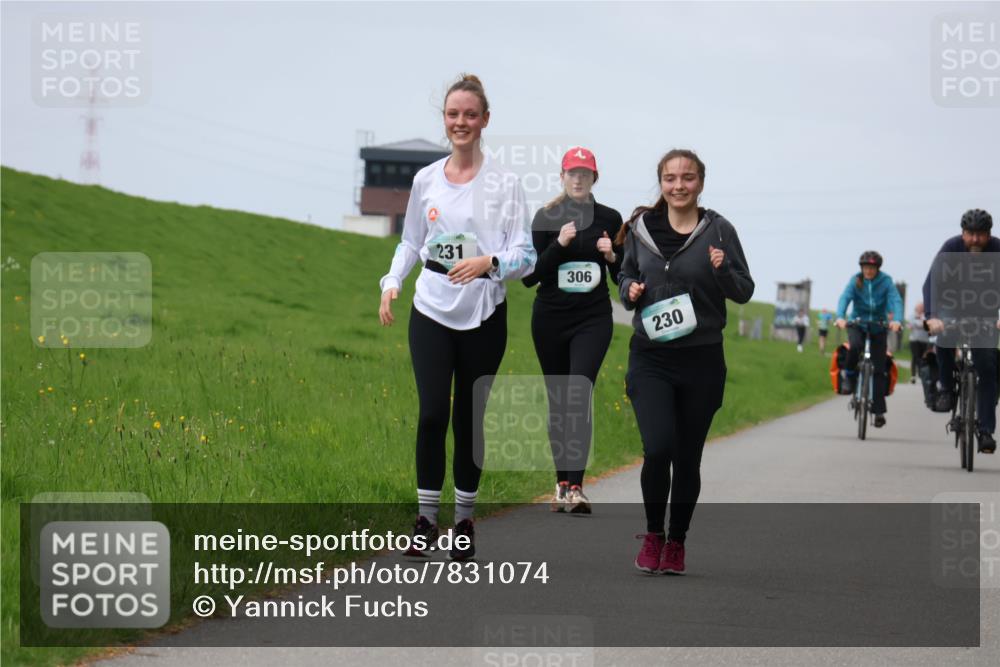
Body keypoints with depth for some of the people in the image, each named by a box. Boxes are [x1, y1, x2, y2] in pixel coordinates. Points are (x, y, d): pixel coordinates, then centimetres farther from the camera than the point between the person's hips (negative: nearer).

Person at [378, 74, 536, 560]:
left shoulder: (504, 184, -3)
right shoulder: (426, 179, 7)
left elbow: (524, 255, -5)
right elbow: (411, 242, 18)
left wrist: (490, 262, -25)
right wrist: (392, 283, 2)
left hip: (483, 315, -2)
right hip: (431, 310, 2)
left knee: (468, 417, 3)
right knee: (432, 412, -11)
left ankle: (464, 519, 17)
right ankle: (426, 517, 0)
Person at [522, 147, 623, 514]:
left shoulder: (610, 219, 3)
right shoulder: (545, 218, 1)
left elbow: (623, 277, 10)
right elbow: (529, 277, -4)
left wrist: (612, 257, -11)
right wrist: (558, 244, -17)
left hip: (593, 319, -1)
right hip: (550, 319, 1)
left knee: (579, 396, -16)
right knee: (558, 401, 8)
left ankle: (574, 487, -22)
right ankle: (562, 482, 20)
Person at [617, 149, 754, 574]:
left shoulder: (718, 231, -2)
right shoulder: (641, 228, 4)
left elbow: (744, 292, 1)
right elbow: (626, 275, 19)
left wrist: (723, 270, -19)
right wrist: (630, 289, -4)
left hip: (702, 360, 0)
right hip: (650, 358, 0)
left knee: (688, 458, 7)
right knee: (658, 448, -16)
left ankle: (676, 542, 23)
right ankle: (653, 534, 5)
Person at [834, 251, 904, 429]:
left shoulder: (886, 281, -10)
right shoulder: (855, 281, -9)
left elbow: (896, 300, -22)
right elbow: (845, 298, -22)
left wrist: (896, 320, -41)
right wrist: (840, 317, -41)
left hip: (878, 327, 0)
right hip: (857, 324, 0)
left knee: (879, 369, -3)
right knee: (855, 347, -34)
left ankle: (879, 412, 2)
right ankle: (850, 376, -6)